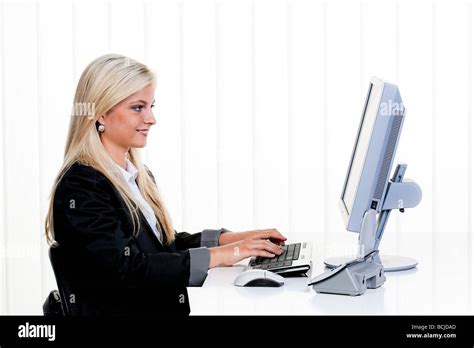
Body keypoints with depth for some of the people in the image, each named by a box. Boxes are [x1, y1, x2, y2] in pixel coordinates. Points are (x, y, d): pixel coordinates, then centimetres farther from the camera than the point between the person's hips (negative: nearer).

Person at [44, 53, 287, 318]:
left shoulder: (140, 175, 13)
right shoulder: (80, 187, -14)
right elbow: (127, 267, -20)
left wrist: (227, 239, 2)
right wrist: (219, 255, -19)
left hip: (165, 309, 7)